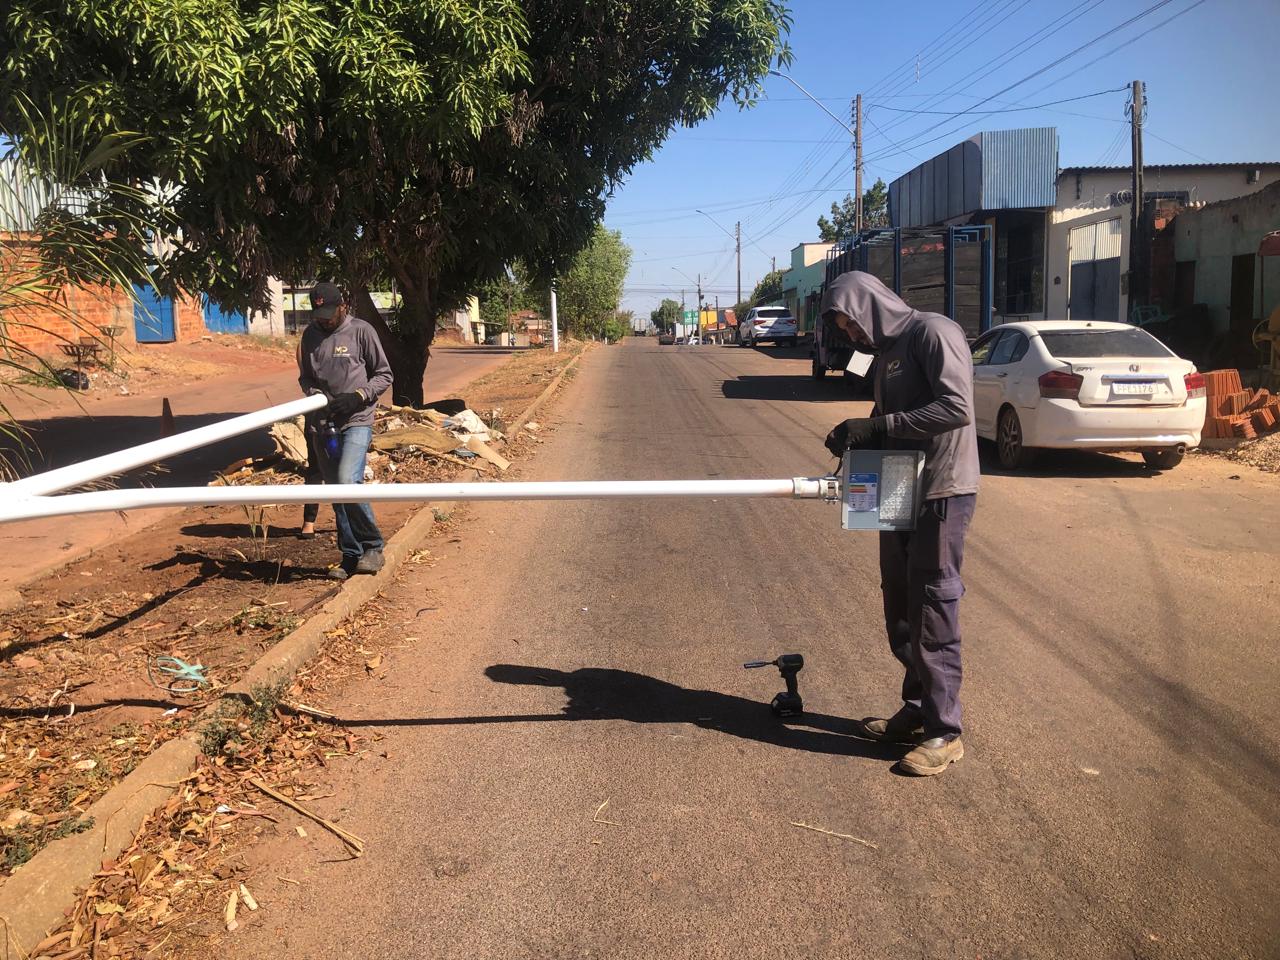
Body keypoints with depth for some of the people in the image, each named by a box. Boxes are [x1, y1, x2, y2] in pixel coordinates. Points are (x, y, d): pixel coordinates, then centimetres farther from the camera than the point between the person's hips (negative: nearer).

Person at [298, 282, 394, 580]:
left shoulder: (361, 331, -3)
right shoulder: (310, 334, 10)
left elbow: (384, 375, 1)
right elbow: (305, 377, 18)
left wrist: (358, 397, -14)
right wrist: (315, 395, -4)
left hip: (357, 421, -5)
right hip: (324, 423, 5)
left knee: (348, 481, -22)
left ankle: (372, 546, -5)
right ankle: (350, 557, 16)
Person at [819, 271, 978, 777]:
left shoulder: (932, 332, -11)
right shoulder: (887, 350, 16)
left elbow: (958, 406, -23)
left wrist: (878, 426, -22)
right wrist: (858, 437, -2)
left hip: (941, 494, -9)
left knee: (932, 612, -4)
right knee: (900, 610, 13)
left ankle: (943, 731, 7)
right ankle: (916, 711, 27)